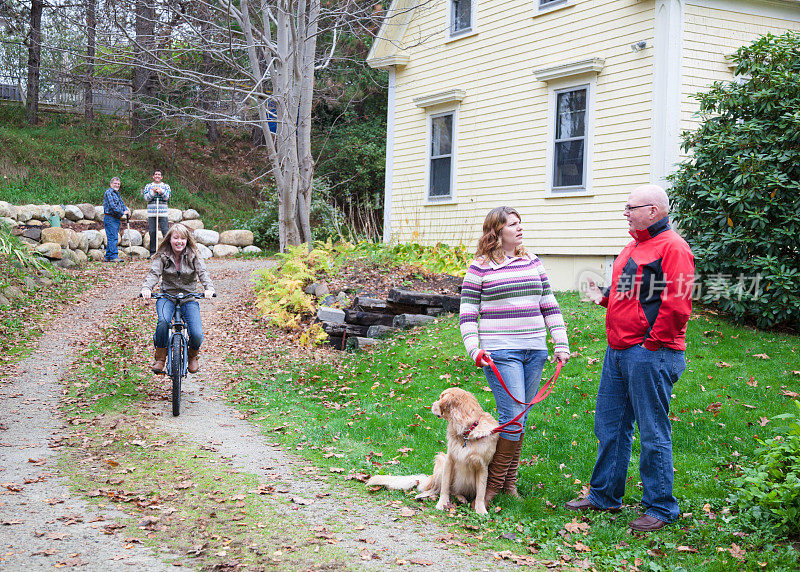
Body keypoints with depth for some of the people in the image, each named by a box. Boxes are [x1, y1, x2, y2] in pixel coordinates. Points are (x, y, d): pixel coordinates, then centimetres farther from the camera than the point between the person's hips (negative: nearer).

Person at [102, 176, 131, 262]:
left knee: (114, 238, 10)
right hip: (110, 218, -9)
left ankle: (108, 257, 14)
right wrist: (122, 213, -18)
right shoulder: (109, 192, -8)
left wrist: (126, 210, -3)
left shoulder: (117, 193, 20)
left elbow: (122, 204, 18)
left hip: (117, 219, 9)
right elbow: (112, 205, -18)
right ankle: (113, 256, -14)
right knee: (112, 237, -12)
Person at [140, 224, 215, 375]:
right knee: (163, 321, -35)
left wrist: (209, 288, -34)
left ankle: (193, 356, 19)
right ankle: (160, 359, -15)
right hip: (167, 296, 0)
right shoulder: (162, 256, 0)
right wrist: (146, 288, -35)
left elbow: (203, 273, -12)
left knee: (197, 335, -18)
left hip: (189, 298, 0)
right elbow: (153, 273, -13)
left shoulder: (193, 256, 0)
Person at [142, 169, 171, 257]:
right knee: (152, 233, 1)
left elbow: (167, 197, -3)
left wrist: (161, 191, -19)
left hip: (163, 213, -1)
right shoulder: (148, 186, 13)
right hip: (151, 213, 1)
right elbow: (146, 197, 1)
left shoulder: (166, 186, 11)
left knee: (166, 232, -9)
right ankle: (153, 252, 8)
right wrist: (153, 192, -13)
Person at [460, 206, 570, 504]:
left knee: (520, 417, 8)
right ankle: (495, 482, 2)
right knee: (513, 417, -11)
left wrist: (562, 344, 11)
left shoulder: (533, 263, 14)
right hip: (500, 351, -5)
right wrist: (474, 349, -11)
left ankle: (509, 481, 19)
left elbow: (549, 305, 17)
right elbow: (467, 312, 0)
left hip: (535, 350, 5)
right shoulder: (480, 267, 0)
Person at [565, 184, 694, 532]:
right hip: (618, 349, 10)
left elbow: (677, 303, -19)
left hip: (650, 354, -10)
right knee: (609, 425, 15)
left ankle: (661, 507, 9)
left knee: (653, 433, -2)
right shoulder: (635, 245, 18)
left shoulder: (672, 247, -13)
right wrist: (603, 296, 11)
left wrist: (654, 341, -16)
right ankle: (604, 495, 28)